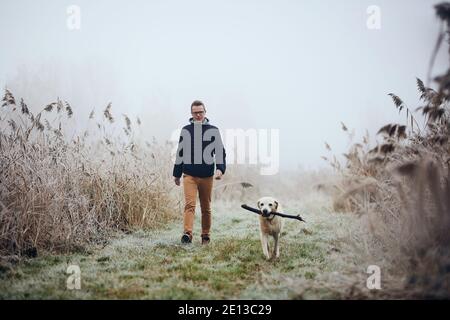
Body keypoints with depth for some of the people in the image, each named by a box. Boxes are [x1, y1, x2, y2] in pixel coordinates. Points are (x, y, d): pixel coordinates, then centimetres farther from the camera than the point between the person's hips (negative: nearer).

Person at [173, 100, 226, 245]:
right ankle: (187, 233, -25)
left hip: (207, 176, 0)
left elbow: (220, 151, 0)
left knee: (206, 208, 9)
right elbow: (180, 153, 15)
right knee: (189, 204, -15)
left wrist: (220, 168, -18)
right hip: (189, 174, 0)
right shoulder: (185, 130, 7)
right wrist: (177, 174, 17)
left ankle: (206, 235, 20)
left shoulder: (213, 130, 3)